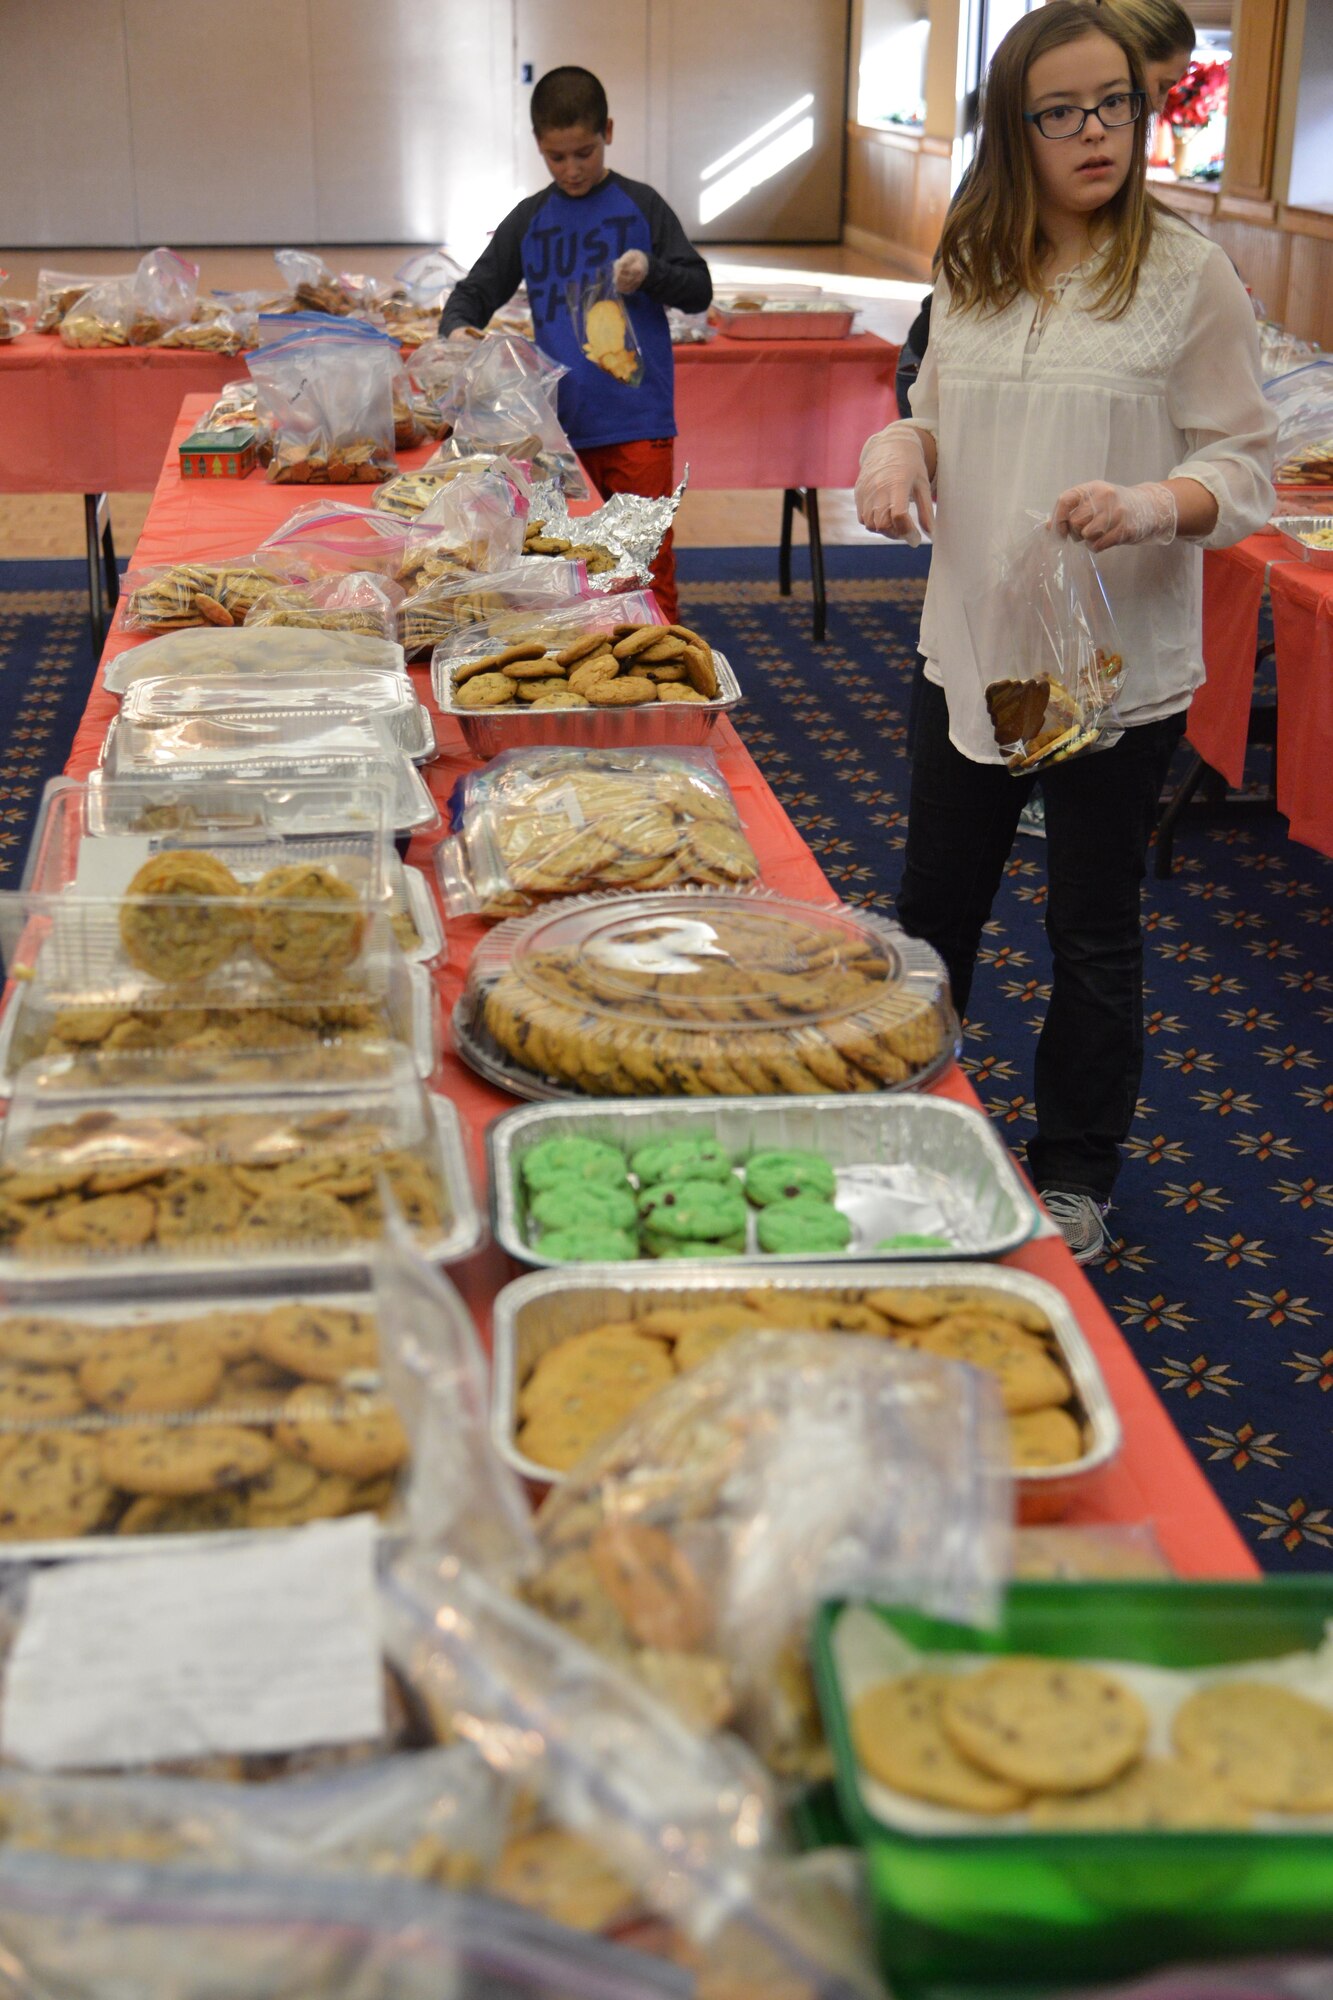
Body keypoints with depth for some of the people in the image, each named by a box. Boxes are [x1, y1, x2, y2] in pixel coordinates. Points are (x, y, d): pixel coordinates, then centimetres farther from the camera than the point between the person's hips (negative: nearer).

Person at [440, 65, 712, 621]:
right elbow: (475, 291, 12)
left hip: (637, 425, -3)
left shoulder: (640, 206, 3)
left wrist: (651, 272, -17)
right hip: (561, 427, 3)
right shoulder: (530, 221, 10)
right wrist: (457, 328, -10)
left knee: (649, 561, 0)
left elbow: (699, 290, 2)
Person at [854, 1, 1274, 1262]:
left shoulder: (1187, 275, -8)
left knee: (1092, 933, 8)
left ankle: (1075, 1174, 27)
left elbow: (1246, 465, -7)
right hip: (970, 645, 5)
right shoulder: (971, 268, 6)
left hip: (1118, 665, -4)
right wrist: (897, 450, -6)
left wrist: (1155, 505, -27)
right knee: (934, 904, 17)